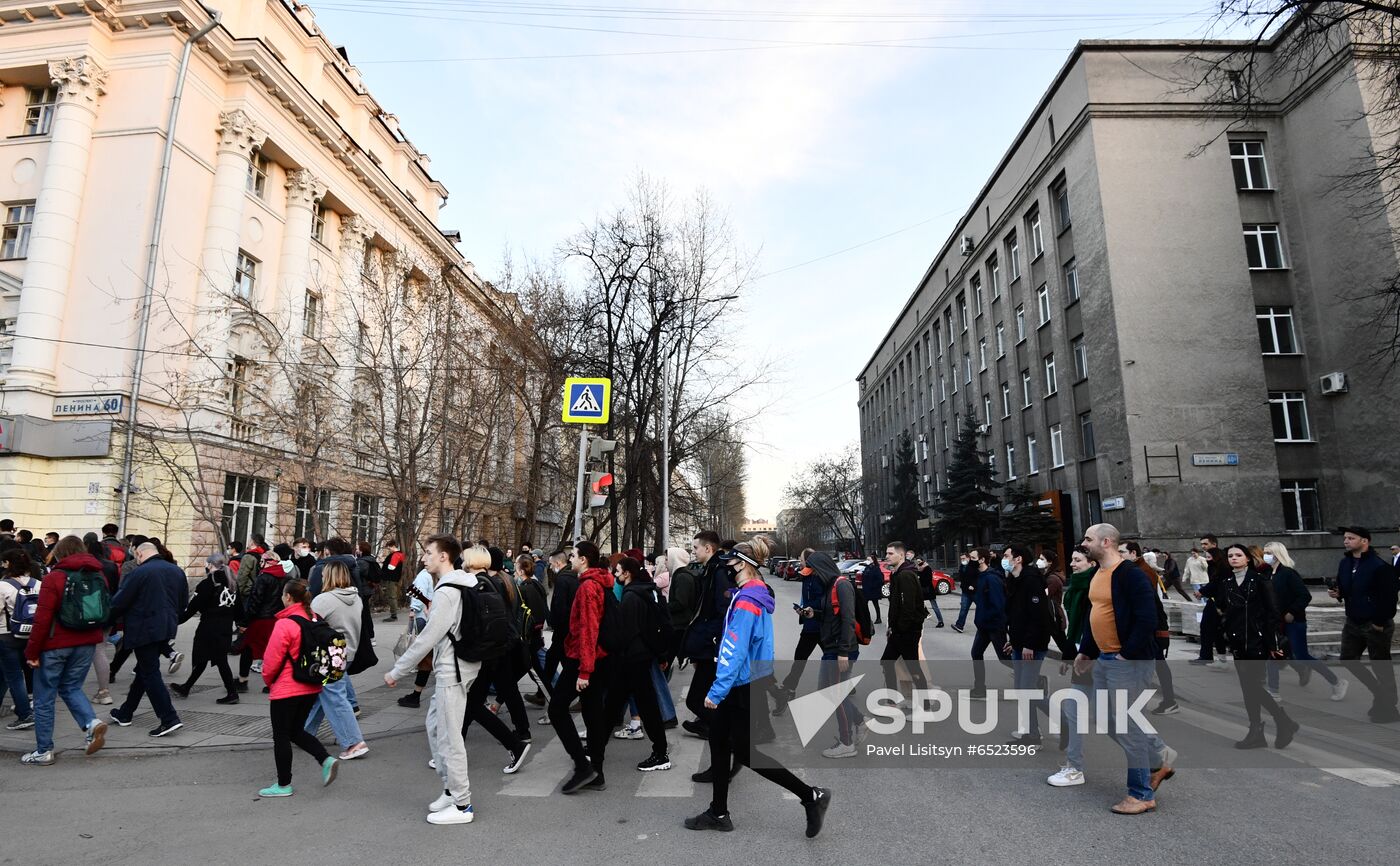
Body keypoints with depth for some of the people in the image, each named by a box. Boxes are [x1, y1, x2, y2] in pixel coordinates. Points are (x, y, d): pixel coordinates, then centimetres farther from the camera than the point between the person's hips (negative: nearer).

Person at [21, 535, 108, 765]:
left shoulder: (54, 578, -11)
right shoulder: (99, 577, 7)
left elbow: (42, 619, -14)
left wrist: (32, 651, -9)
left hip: (55, 645, -5)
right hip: (87, 643, 5)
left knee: (44, 698, 8)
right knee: (71, 687, 19)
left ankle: (44, 751, 14)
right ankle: (92, 722, -4)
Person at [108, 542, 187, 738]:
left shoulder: (139, 573, -12)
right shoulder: (177, 571, 8)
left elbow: (119, 602, -9)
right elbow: (184, 602, 14)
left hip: (144, 630, -7)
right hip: (167, 629, 7)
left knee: (150, 674, -3)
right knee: (144, 670, 21)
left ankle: (169, 719, -9)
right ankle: (125, 713, 34)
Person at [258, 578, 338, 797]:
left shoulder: (285, 624, -21)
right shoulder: (315, 620, 1)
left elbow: (272, 659, -15)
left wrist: (268, 679, 5)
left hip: (286, 690, -7)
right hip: (311, 688, 7)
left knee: (281, 736, 9)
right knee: (297, 731, 20)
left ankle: (283, 785, 19)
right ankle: (326, 759, 4)